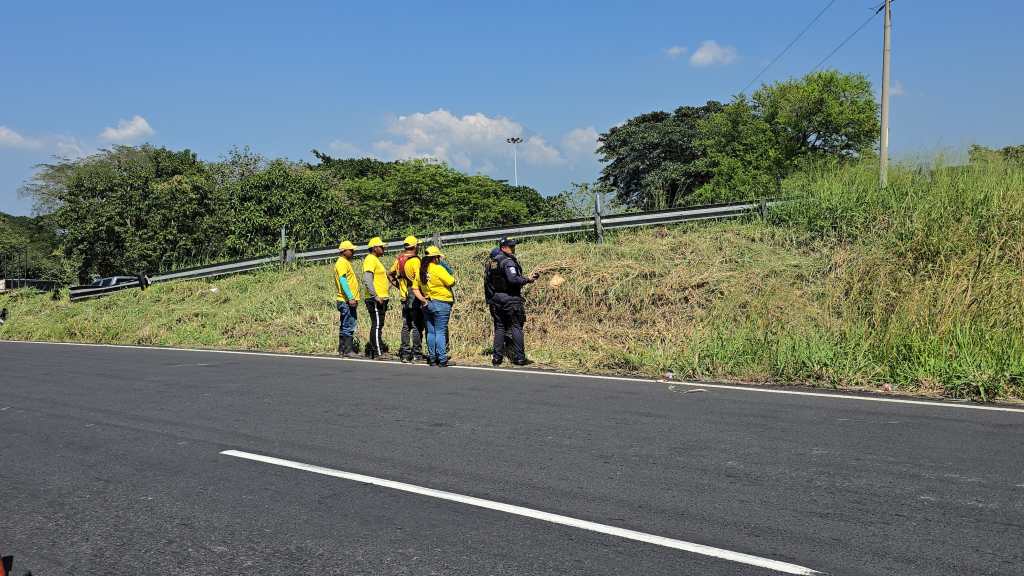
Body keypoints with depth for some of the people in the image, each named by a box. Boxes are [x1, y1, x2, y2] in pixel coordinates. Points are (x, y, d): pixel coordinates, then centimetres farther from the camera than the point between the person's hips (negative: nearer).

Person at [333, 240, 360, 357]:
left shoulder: (346, 262, 21)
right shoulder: (342, 262, -11)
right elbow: (343, 280, -21)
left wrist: (354, 298, 22)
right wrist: (351, 297, -26)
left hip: (348, 301, 11)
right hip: (347, 301, -11)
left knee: (344, 326, 13)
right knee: (349, 326, -10)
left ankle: (342, 350, 18)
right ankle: (347, 350, -9)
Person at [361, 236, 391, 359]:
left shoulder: (376, 260, 21)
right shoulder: (370, 259, -12)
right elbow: (367, 280, -22)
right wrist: (375, 296, -26)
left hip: (381, 299, 10)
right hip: (375, 300, -10)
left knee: (377, 325, 14)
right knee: (377, 325, -10)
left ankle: (371, 349, 20)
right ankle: (378, 353, -10)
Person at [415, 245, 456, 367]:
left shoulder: (420, 271, 7)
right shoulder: (439, 269, -14)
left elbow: (416, 289, 7)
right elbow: (451, 282, -12)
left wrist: (423, 300, 3)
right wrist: (450, 274, 6)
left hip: (427, 305, 6)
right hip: (441, 304, -6)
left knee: (431, 332, 11)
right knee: (441, 332, -4)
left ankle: (432, 359, 14)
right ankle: (442, 360, -4)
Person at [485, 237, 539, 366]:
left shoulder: (491, 262, 12)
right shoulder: (508, 261, -13)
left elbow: (487, 281, 19)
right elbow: (513, 279, -24)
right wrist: (527, 279, -13)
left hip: (495, 300, 7)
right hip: (510, 299, -7)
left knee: (499, 328, 11)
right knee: (516, 327, -1)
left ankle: (497, 358, 10)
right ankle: (519, 358, -3)